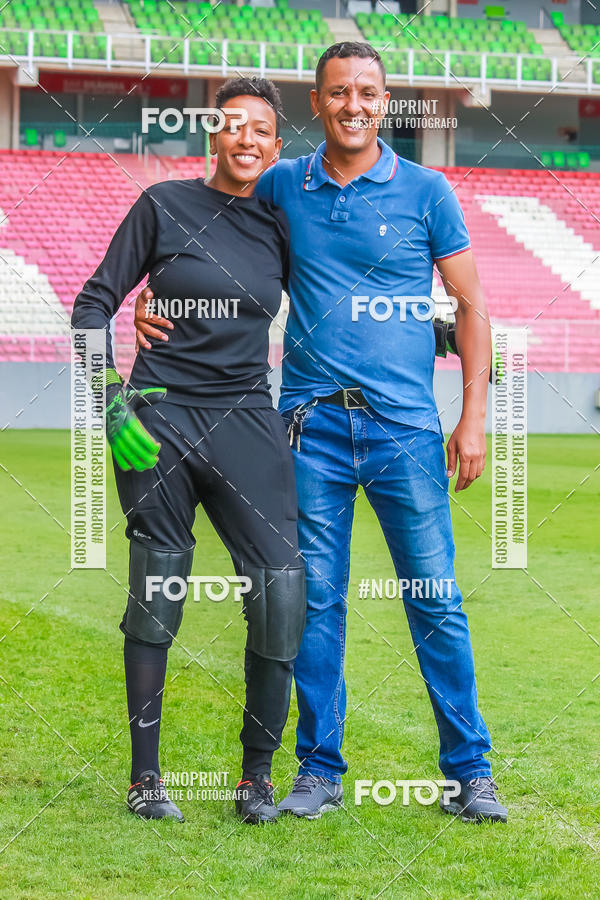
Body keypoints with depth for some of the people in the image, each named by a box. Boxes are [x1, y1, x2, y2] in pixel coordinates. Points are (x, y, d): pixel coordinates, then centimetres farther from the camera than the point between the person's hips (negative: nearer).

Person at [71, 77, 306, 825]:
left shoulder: (280, 226, 9)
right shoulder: (165, 207, 2)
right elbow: (94, 304, 3)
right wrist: (112, 403, -8)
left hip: (245, 422, 2)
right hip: (159, 422, -2)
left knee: (283, 591, -9)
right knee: (156, 594, 2)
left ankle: (257, 774, 5)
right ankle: (144, 776, 14)